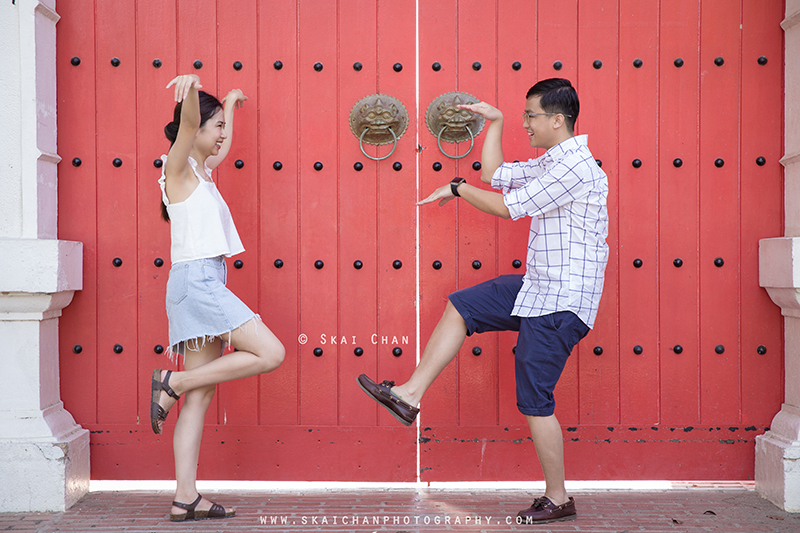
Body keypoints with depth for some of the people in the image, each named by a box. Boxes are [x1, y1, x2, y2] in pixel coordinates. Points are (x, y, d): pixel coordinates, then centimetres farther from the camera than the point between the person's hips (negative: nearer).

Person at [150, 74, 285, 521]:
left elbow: (224, 145, 43)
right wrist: (191, 90, -42)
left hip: (206, 285, 9)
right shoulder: (178, 166, -2)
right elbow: (188, 123, -24)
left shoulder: (201, 171, 21)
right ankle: (173, 383, -5)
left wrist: (230, 104, 54)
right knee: (271, 353, -13)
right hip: (196, 279, -9)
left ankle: (186, 498, 2)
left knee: (202, 395, 3)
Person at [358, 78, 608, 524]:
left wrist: (456, 188, -4)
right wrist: (496, 122, 19)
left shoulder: (576, 165, -19)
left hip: (562, 302, -10)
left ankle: (558, 499, 10)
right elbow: (494, 175, 21)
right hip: (539, 288, 10)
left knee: (535, 400, -4)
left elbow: (507, 207, -17)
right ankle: (411, 394, 12)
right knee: (461, 306, 10)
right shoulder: (552, 163, 13)